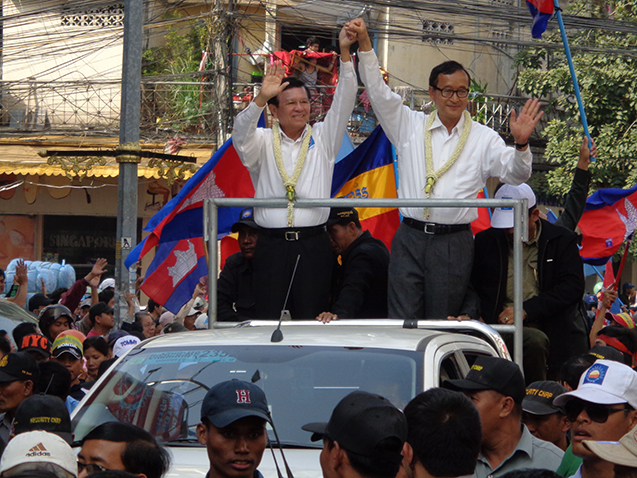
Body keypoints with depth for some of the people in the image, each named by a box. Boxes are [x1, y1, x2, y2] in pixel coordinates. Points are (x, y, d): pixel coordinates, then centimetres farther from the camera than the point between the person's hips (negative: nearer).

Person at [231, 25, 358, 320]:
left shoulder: (322, 139, 12)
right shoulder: (263, 143, 8)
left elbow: (343, 103, 2)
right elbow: (241, 135, -12)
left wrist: (345, 54, -11)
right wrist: (261, 98, -29)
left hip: (313, 244, 1)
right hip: (271, 244, -1)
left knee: (311, 319, -1)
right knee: (267, 319, -4)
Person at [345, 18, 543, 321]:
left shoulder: (484, 139, 6)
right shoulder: (410, 126, 12)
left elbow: (515, 174, -4)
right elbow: (379, 93, 6)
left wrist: (521, 144, -25)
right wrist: (364, 45, -5)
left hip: (454, 243, -1)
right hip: (409, 238, 1)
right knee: (402, 322, -5)